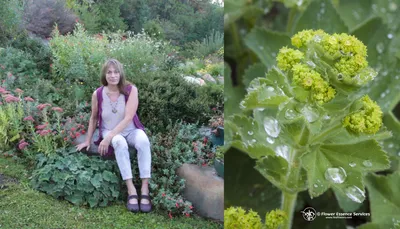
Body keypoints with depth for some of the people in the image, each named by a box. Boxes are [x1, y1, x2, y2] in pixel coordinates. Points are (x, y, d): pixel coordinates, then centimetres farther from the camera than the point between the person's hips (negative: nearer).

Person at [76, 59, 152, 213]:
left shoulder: (131, 90, -15)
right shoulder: (97, 94, -9)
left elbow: (128, 117, -22)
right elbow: (93, 118, 7)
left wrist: (108, 138, -27)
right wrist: (88, 141, 11)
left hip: (131, 130, 0)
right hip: (109, 132, 0)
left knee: (143, 141, -34)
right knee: (120, 142, -36)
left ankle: (145, 190, -34)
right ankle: (131, 190, -36)